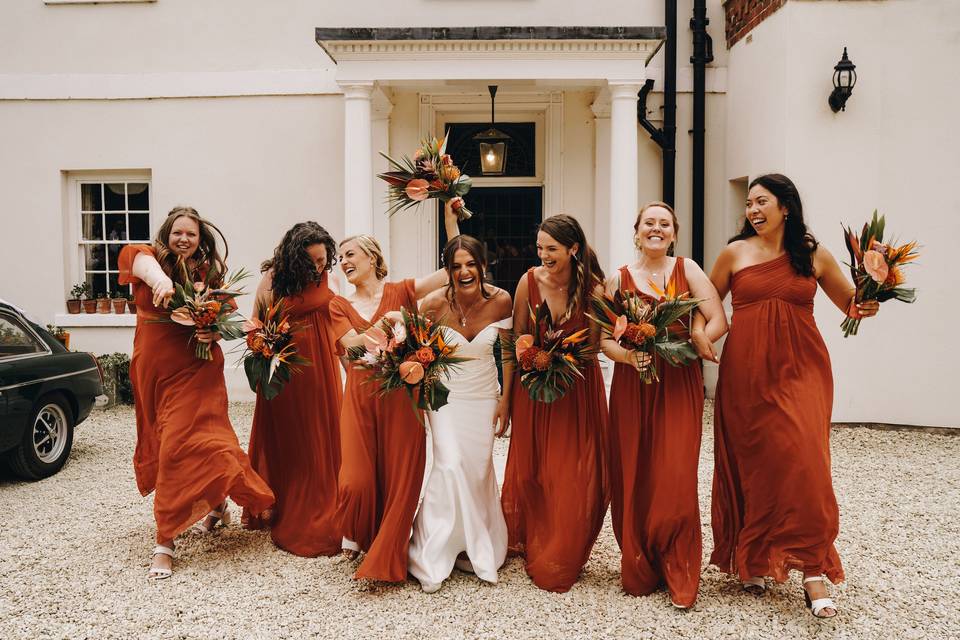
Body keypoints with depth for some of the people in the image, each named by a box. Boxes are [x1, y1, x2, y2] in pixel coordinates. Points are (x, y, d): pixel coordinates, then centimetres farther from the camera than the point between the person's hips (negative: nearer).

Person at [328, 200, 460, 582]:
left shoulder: (401, 292, 4)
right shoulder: (339, 306, 10)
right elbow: (352, 344, -7)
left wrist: (449, 218, -7)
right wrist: (387, 322, -15)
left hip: (401, 396, -1)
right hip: (360, 398, 1)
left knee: (399, 479, 1)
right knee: (356, 481, -6)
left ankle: (385, 559, 18)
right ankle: (354, 536, 26)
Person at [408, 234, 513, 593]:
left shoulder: (501, 300, -13)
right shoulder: (435, 304, -18)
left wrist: (505, 399, 1)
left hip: (484, 396, 2)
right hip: (446, 395, -2)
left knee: (479, 470, 7)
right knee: (450, 466, -13)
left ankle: (477, 548, 27)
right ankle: (433, 556, 4)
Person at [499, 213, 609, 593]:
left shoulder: (592, 287, -12)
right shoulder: (529, 281, -10)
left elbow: (594, 345, -2)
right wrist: (505, 397, -4)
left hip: (578, 390, -1)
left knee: (573, 474, 4)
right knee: (530, 469, 12)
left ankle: (561, 558, 25)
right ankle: (529, 543, 37)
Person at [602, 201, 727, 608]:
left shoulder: (687, 270, 4)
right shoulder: (618, 279, 7)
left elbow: (718, 322, -3)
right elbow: (604, 337, 4)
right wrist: (627, 355, -16)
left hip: (679, 385, -1)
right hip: (631, 386, 1)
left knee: (675, 481, -5)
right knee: (632, 479, 3)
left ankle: (680, 577, 12)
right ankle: (638, 571, 21)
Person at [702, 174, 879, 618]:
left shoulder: (814, 254, 5)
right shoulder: (735, 252, 4)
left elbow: (851, 303, 12)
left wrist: (866, 307, -9)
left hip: (800, 369, 0)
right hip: (746, 370, 1)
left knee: (802, 461, -12)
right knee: (749, 464, 6)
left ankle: (812, 570, 0)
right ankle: (751, 560, 24)